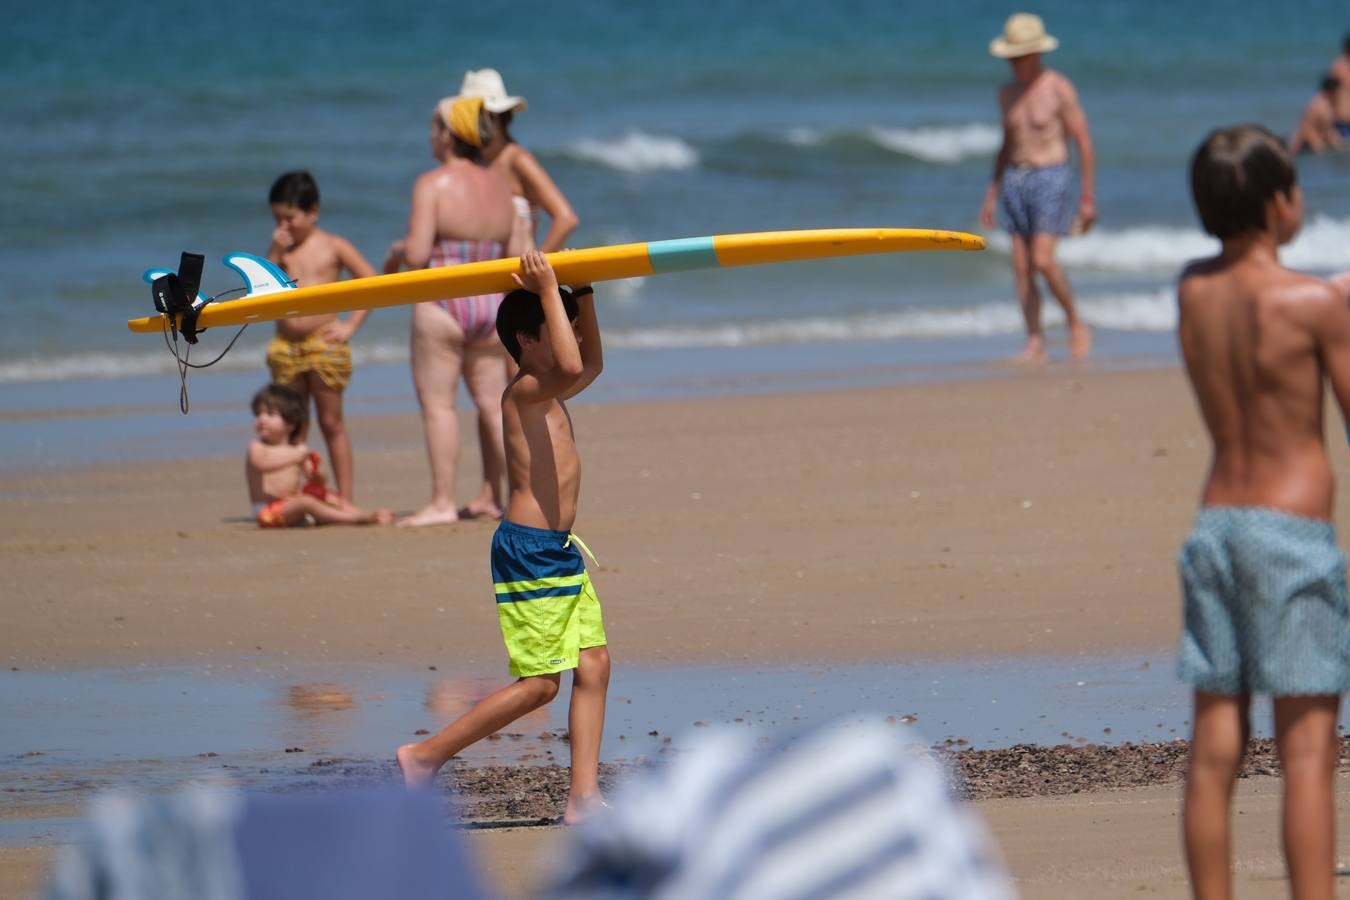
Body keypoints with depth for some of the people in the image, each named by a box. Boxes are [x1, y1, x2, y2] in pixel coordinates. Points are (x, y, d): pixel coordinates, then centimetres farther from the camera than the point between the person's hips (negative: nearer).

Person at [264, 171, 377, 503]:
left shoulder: (333, 246, 0)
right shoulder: (281, 249, 10)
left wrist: (350, 325, -8)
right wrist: (275, 253, -6)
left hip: (324, 345, -4)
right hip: (285, 347, 4)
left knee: (332, 423, -1)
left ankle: (346, 499, 1)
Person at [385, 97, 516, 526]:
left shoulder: (433, 184, -10)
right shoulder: (498, 185, 9)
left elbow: (417, 253, -17)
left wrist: (396, 252, 4)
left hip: (443, 302, -6)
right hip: (492, 302, 6)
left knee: (437, 403, -1)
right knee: (493, 402, 11)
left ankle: (442, 502, -3)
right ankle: (491, 495, 12)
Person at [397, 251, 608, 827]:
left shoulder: (550, 399, 16)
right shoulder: (523, 391, -12)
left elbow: (591, 364, 35)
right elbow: (570, 368, -32)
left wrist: (583, 298, 24)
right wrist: (548, 292, -25)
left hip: (560, 551, 10)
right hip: (528, 549, -10)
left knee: (593, 665, 3)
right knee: (539, 683, -8)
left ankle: (584, 796, 2)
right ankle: (425, 756, 0)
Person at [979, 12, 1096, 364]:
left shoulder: (1059, 88, -8)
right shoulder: (1007, 94, 11)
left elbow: (1084, 143, -6)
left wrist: (1088, 198, -9)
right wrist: (991, 195, 18)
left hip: (1050, 178, -6)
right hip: (1015, 179, 6)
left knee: (1043, 261, -17)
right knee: (1021, 267, 0)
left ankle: (1075, 323, 3)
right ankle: (1035, 342, 3)